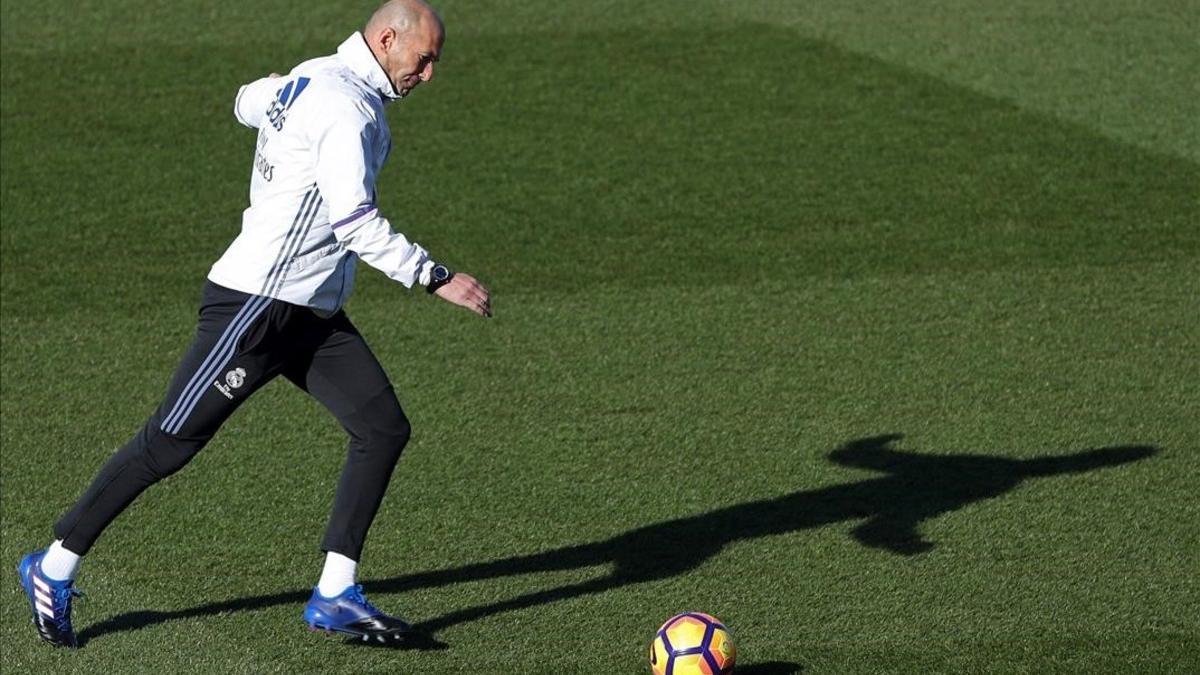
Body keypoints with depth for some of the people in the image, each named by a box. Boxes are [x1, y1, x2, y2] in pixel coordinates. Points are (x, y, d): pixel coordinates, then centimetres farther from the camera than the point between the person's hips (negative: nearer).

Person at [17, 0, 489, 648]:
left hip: (312, 314, 10)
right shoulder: (347, 108, -19)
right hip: (256, 303, -10)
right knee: (172, 441, -4)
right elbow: (356, 224, -25)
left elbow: (248, 101, 32)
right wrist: (438, 279, -22)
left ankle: (334, 595, -1)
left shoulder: (310, 78, 11)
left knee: (384, 427, -2)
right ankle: (54, 567, 9)